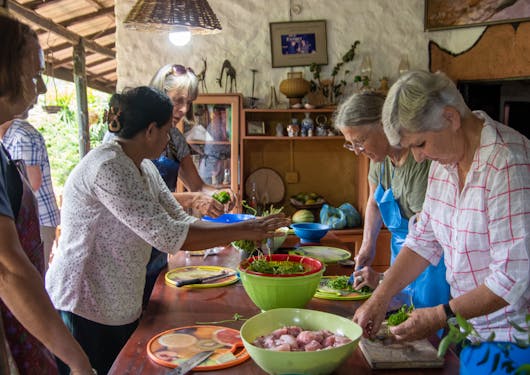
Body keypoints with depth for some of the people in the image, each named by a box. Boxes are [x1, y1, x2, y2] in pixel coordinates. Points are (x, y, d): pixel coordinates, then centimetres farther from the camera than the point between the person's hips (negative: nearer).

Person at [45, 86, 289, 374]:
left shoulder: (144, 168, 7)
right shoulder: (107, 167, -24)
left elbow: (180, 220, 6)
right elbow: (168, 236, -27)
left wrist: (249, 230, -4)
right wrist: (242, 231, -20)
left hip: (122, 306, 9)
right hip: (84, 310, -9)